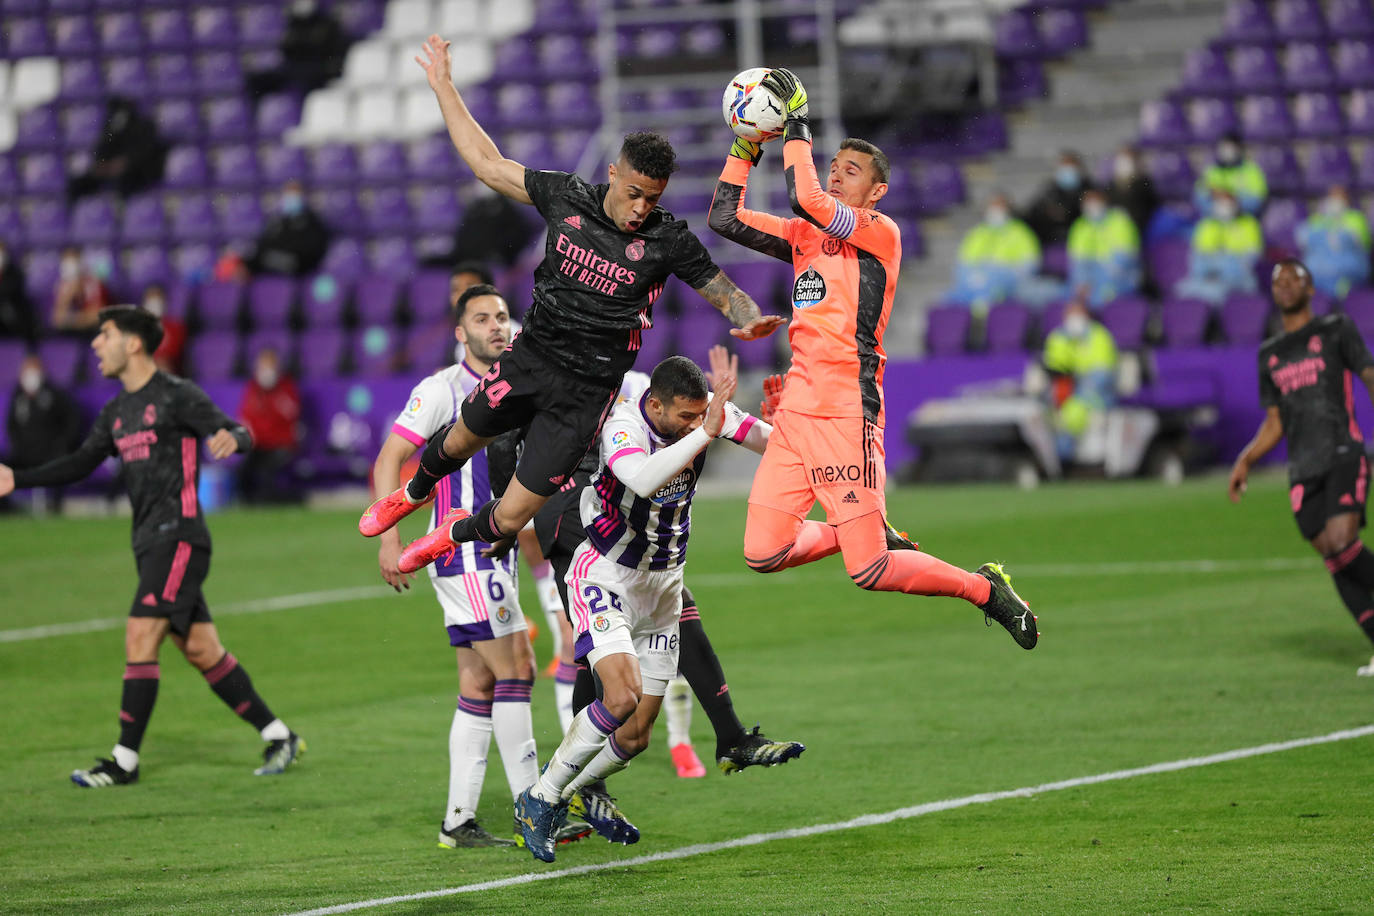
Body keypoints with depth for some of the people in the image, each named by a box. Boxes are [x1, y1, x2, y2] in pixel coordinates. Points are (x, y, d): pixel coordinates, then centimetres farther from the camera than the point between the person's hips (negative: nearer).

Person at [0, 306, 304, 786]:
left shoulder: (177, 396, -7)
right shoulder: (116, 412, 17)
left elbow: (236, 431, -14)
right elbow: (81, 463, 24)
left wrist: (231, 438, -39)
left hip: (178, 538, -8)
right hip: (149, 543, 8)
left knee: (140, 637, -14)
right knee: (200, 649, 7)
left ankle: (125, 760, -11)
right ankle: (278, 736, 14)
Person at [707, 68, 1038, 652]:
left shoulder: (881, 233, -5)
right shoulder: (807, 236, 16)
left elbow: (805, 198, -20)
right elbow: (725, 218, 17)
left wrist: (797, 123, -10)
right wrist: (746, 144, 12)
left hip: (847, 411, -7)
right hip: (796, 407, 7)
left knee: (870, 572, -9)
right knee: (762, 555, 2)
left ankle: (985, 588, 12)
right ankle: (865, 532, 25)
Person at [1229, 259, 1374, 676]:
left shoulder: (1336, 330, 7)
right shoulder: (1270, 355, 19)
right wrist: (1245, 461, 6)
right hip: (1303, 470, 4)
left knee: (1340, 542, -25)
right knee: (1334, 561, -4)